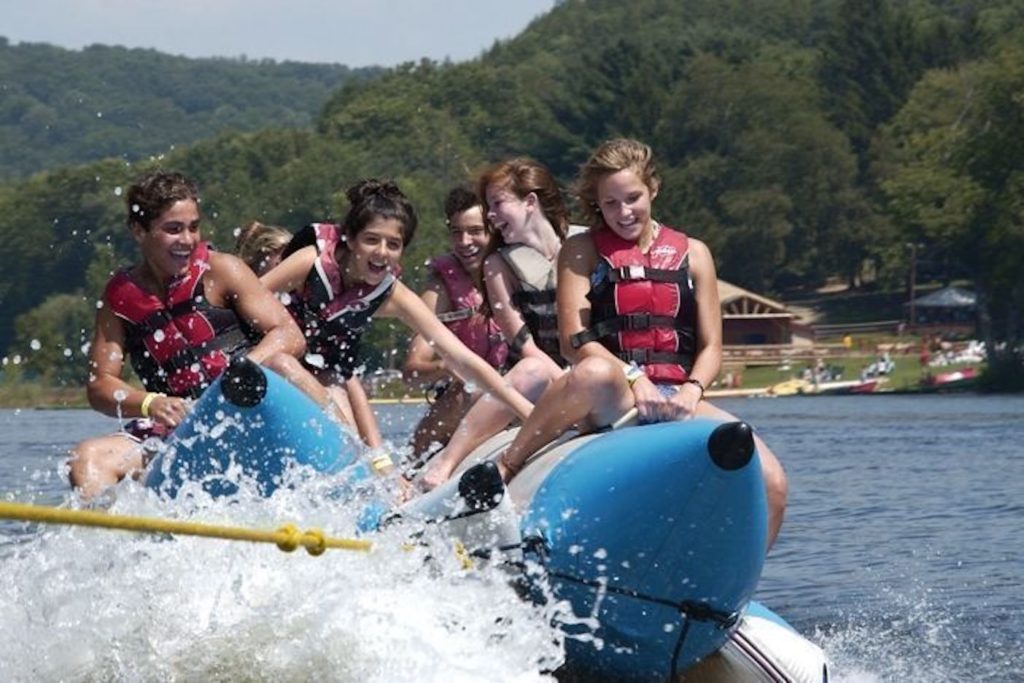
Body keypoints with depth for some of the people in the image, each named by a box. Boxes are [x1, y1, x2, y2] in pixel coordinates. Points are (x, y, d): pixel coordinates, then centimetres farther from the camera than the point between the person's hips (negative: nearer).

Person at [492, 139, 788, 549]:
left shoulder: (692, 254, 17)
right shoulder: (582, 252, 10)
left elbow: (711, 347, 12)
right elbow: (574, 341, -2)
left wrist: (691, 391, -10)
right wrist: (634, 378, -18)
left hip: (675, 401, 3)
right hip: (607, 404, -3)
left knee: (771, 482, -22)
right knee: (595, 374, -42)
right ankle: (503, 468, -26)